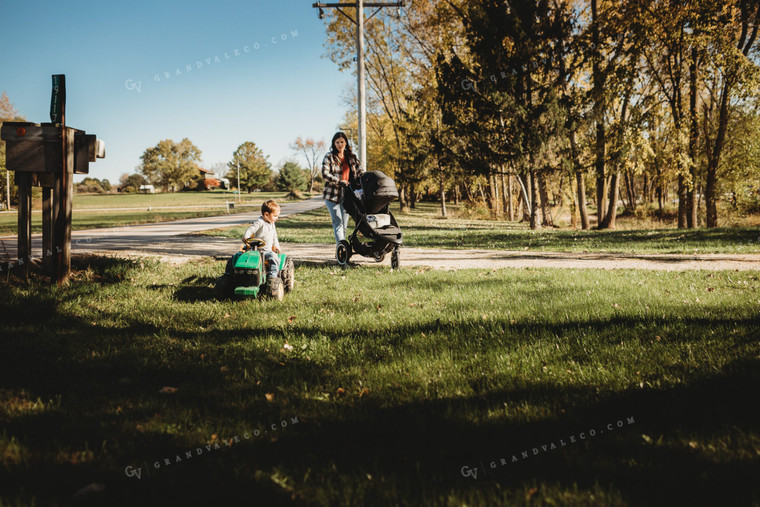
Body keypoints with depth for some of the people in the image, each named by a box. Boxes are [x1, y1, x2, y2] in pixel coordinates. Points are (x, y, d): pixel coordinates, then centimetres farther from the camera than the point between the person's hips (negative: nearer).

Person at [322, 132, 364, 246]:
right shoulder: (329, 157, -1)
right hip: (332, 194, -4)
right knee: (338, 222, -11)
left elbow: (360, 171, 9)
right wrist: (339, 182, -24)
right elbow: (325, 174, -12)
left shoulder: (351, 157, 13)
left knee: (344, 224, 7)